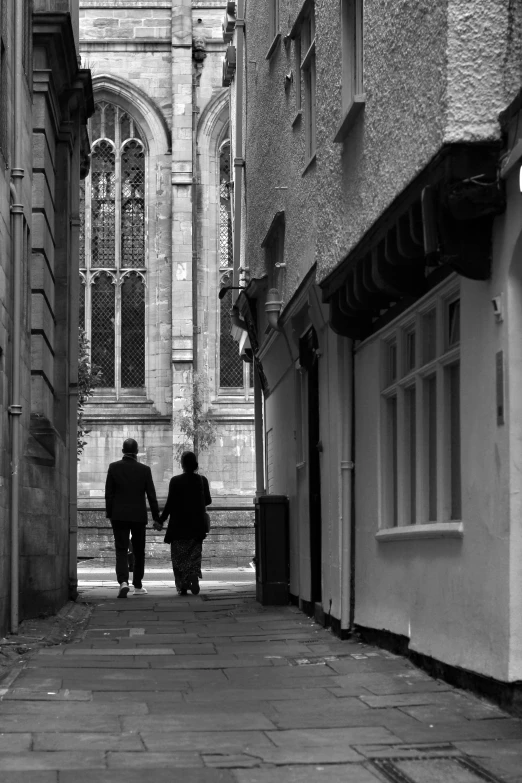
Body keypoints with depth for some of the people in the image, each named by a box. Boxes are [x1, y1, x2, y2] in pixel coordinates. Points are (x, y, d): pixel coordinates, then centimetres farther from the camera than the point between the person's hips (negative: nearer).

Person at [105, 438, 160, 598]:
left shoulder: (114, 467, -3)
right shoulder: (144, 469, -4)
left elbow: (109, 493, -1)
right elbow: (151, 495, -1)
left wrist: (109, 513, 7)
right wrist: (156, 517, 5)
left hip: (119, 516, 0)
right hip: (139, 516, 0)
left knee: (121, 550, -2)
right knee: (138, 551, 14)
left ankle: (123, 582, -24)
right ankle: (137, 586, 19)